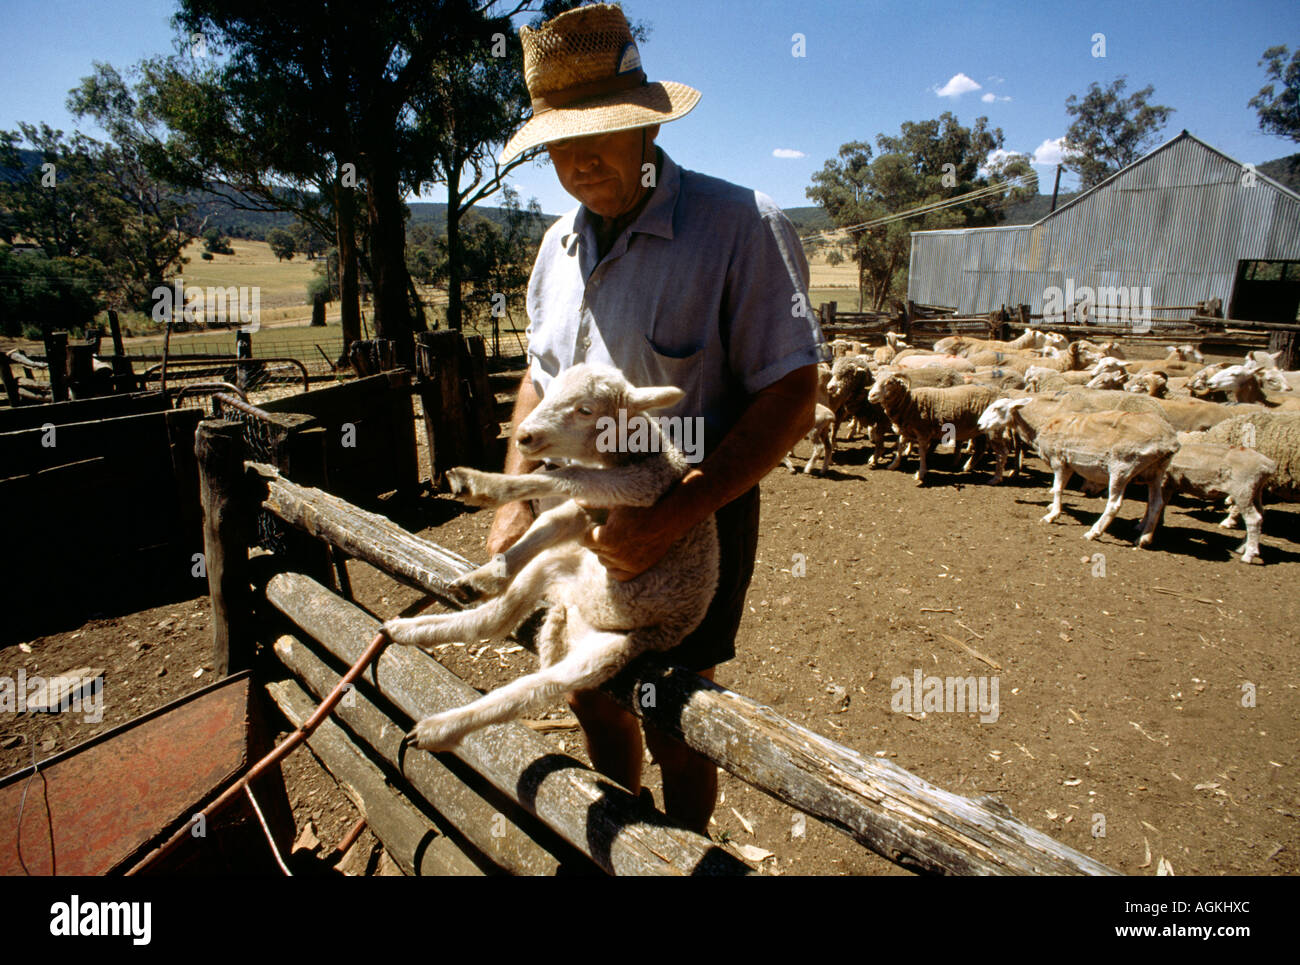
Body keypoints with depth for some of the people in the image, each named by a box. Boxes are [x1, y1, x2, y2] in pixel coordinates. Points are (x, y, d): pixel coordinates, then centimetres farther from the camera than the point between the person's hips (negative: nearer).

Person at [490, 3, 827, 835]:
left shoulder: (739, 224, -16)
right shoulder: (560, 245, 6)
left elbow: (791, 396, -19)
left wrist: (672, 517, -27)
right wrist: (516, 502, 3)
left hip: (693, 516, -6)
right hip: (580, 512, 7)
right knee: (590, 690, 19)